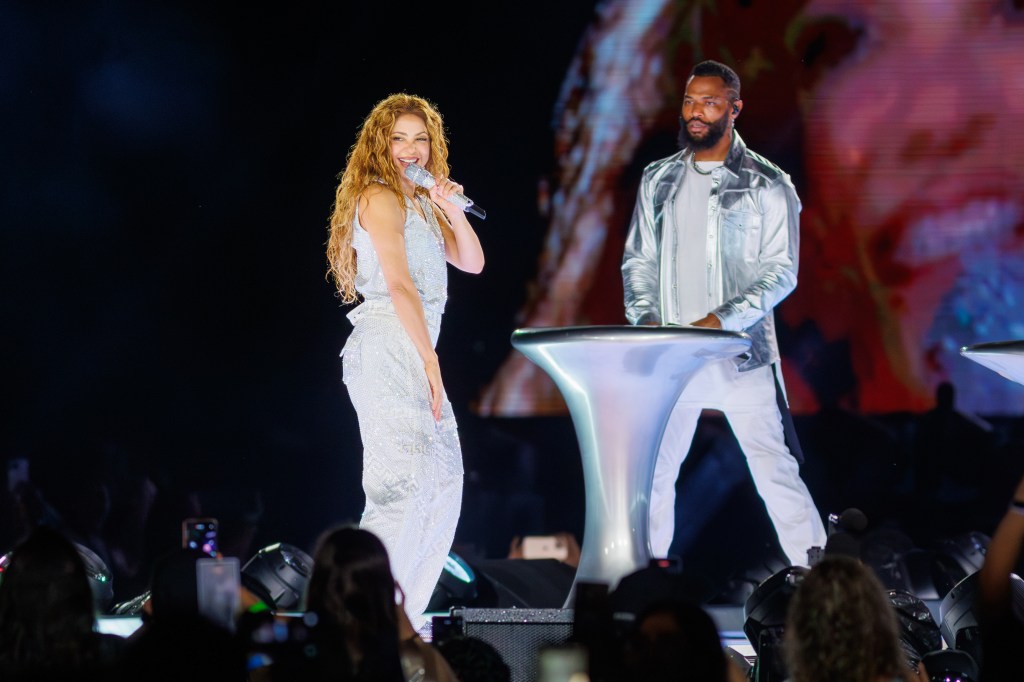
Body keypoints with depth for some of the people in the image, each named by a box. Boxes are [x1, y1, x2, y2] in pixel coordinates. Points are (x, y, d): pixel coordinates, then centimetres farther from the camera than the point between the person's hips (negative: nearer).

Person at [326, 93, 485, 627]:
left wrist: (453, 211, 2)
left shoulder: (420, 203, 20)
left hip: (412, 353, 10)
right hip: (387, 349, -10)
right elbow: (398, 284, -16)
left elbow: (472, 263, 19)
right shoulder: (380, 199, -7)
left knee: (443, 479, 12)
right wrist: (429, 363, -19)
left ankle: (399, 610, 16)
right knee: (403, 481, -17)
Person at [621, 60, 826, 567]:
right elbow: (638, 260, 15)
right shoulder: (658, 180, 12)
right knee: (651, 468, 6)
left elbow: (781, 272, -5)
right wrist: (644, 318, -3)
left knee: (773, 467, -6)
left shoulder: (766, 185, -1)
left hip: (740, 354, -4)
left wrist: (722, 320, -16)